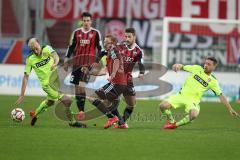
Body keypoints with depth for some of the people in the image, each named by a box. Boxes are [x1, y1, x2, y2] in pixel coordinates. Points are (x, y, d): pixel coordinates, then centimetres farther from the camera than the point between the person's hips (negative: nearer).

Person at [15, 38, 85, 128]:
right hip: (47, 84, -4)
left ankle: (35, 115, 48)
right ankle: (72, 122, 2)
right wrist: (22, 95, -11)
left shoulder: (46, 49, -6)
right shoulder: (30, 59, -10)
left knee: (50, 102, 24)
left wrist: (55, 63, -49)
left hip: (56, 79, 4)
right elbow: (26, 77, -8)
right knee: (67, 101, -15)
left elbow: (55, 55, -25)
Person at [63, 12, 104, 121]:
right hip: (77, 62, 5)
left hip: (88, 61, -5)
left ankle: (82, 111, -18)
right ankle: (80, 110, 13)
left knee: (81, 84, -19)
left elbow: (100, 48, 5)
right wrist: (66, 60, 12)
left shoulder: (95, 33, 3)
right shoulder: (77, 32, 12)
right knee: (76, 86, 4)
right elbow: (71, 47, 17)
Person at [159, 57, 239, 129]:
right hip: (182, 95, 2)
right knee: (163, 105, -20)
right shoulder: (197, 69, 3)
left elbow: (221, 96, -2)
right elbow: (182, 67, 7)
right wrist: (178, 65, -19)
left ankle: (176, 124, -8)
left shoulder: (213, 81, -2)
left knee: (194, 115, -36)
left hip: (193, 100, -2)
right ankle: (171, 121, 11)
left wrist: (230, 109, -8)